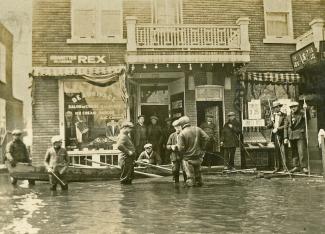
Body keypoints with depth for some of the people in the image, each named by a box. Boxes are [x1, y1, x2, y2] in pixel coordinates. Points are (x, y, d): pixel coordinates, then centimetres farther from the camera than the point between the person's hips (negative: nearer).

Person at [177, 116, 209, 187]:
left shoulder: (182, 134, -15)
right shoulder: (197, 129, -2)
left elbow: (181, 148, -18)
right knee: (197, 172, 25)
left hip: (188, 158, -5)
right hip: (198, 156, 5)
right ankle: (199, 182, 35)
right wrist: (202, 148, 5)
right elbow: (206, 137, -3)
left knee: (190, 175, 6)